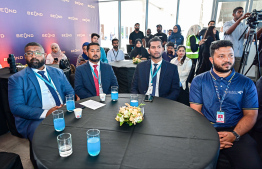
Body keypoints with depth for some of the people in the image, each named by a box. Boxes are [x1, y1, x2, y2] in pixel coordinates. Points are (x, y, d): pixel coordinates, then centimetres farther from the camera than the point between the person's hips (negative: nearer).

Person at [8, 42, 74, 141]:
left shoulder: (58, 72, 17)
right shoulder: (16, 79, 5)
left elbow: (70, 92, 15)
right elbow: (16, 107, -4)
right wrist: (45, 113, -18)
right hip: (35, 120, -4)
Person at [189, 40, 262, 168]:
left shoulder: (246, 84, 8)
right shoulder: (198, 81, 5)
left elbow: (251, 115, 5)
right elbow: (195, 111, 0)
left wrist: (234, 135, -13)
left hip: (237, 133, 2)